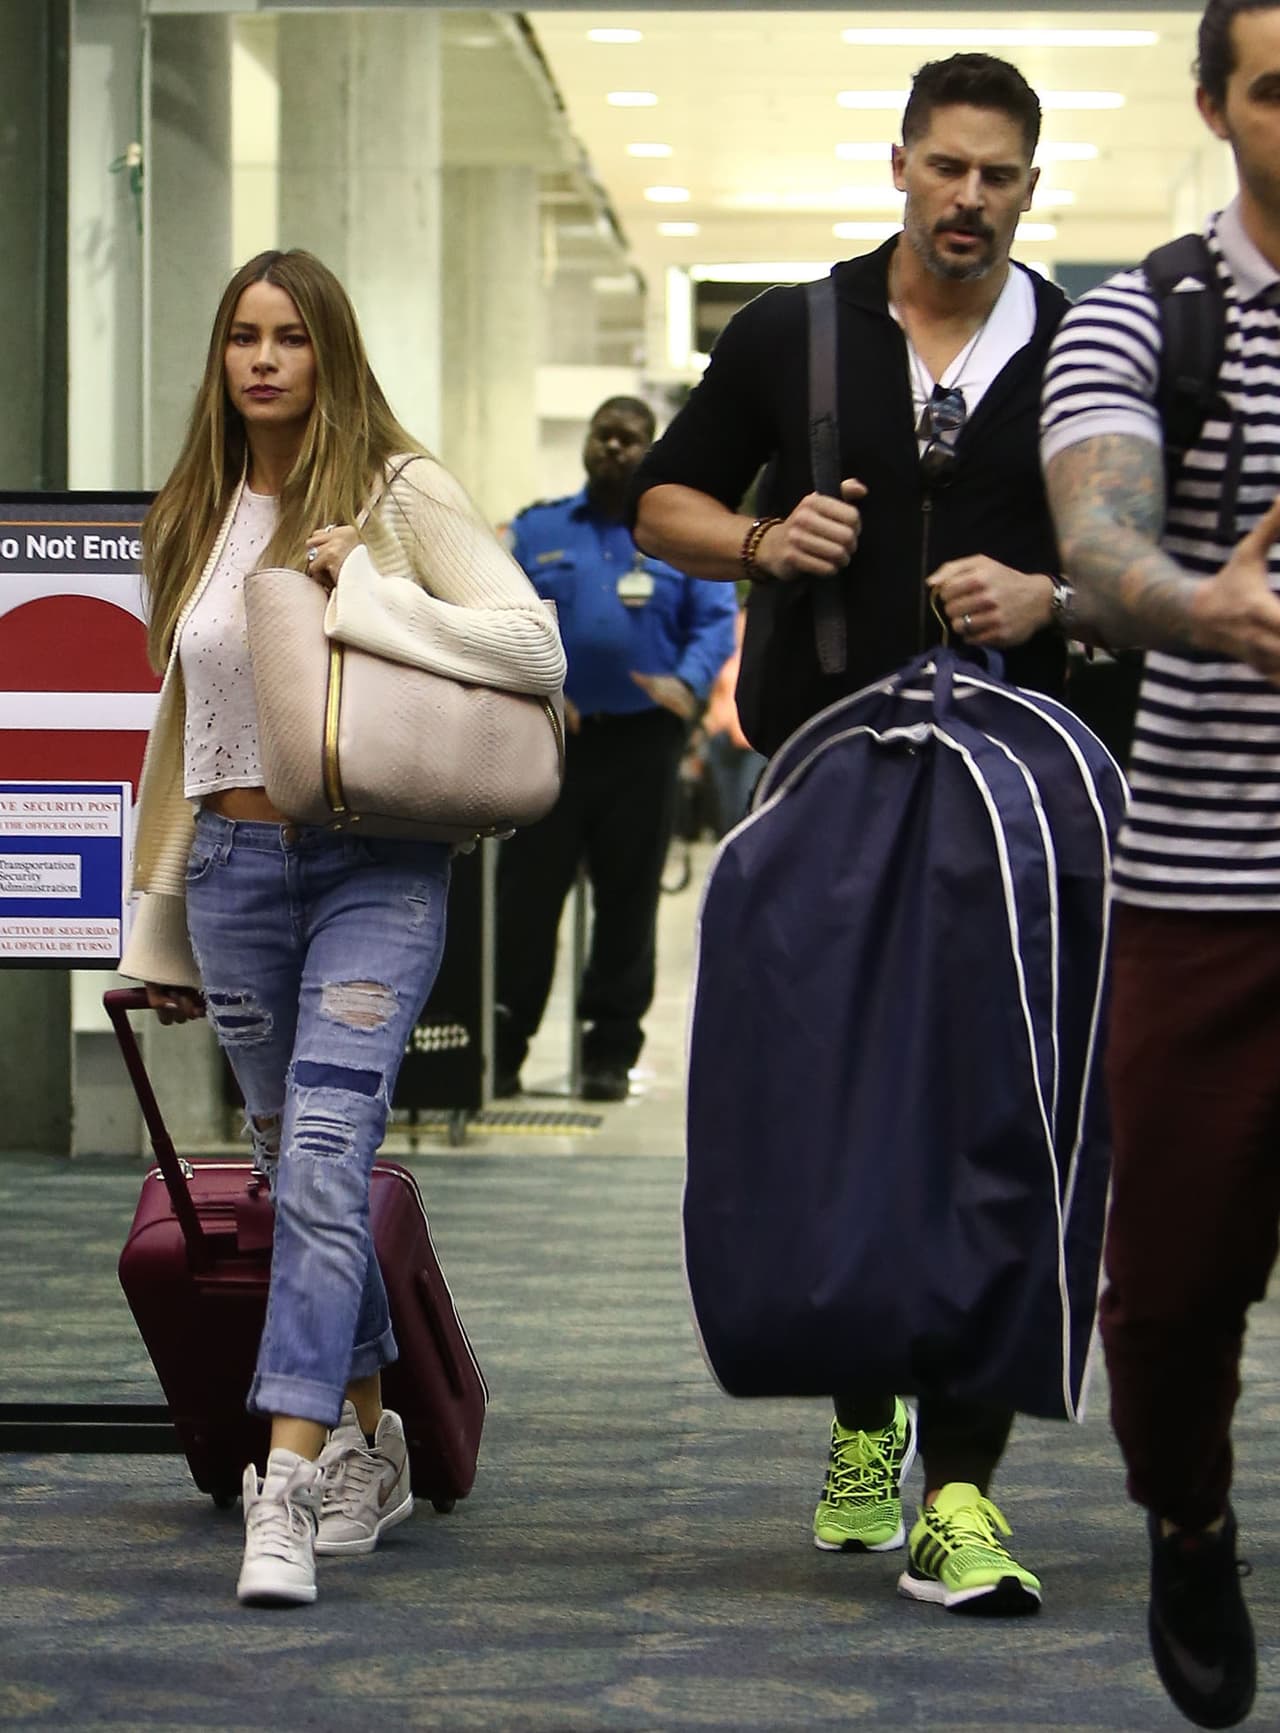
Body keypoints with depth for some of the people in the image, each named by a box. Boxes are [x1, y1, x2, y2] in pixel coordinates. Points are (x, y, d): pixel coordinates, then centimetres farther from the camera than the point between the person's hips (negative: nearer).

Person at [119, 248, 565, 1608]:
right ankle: (368, 1445, 25)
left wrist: (368, 594, -17)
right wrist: (158, 924, 20)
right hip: (235, 867, 5)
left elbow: (536, 647, -7)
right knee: (299, 1173, 11)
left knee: (323, 1161, -17)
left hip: (375, 866, -5)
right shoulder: (194, 520, 14)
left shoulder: (399, 492, 0)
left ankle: (289, 1486, -22)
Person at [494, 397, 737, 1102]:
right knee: (525, 892, -4)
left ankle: (610, 1051, 12)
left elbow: (716, 622, 2)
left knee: (628, 899, 4)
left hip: (642, 744, 0)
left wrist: (686, 683, -18)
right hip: (551, 738, 0)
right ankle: (501, 1046, 0)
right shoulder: (538, 530, 12)